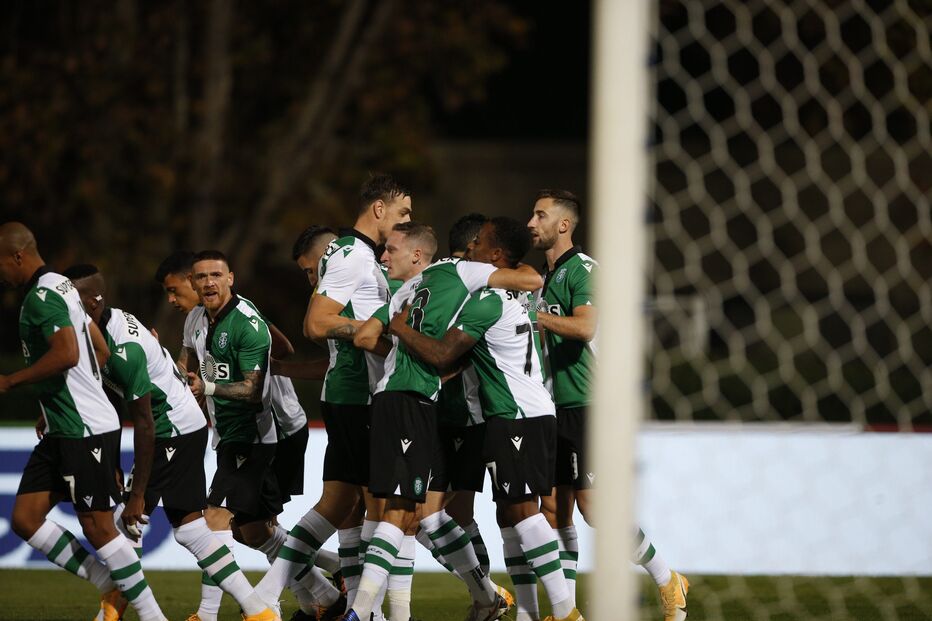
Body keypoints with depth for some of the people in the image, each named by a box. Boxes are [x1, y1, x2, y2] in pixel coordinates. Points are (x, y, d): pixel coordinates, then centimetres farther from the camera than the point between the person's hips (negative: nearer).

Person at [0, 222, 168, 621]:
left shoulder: (41, 296, -15)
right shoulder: (62, 287, 17)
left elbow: (67, 353, -29)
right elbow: (101, 353, 22)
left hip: (85, 431, -10)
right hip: (61, 431, 10)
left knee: (97, 526, -6)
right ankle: (112, 588, 10)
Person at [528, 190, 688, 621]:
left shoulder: (583, 270, -10)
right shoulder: (545, 276, 18)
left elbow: (585, 327, -24)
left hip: (585, 404, -9)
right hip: (557, 407, 9)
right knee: (556, 510, 4)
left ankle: (667, 582, 3)